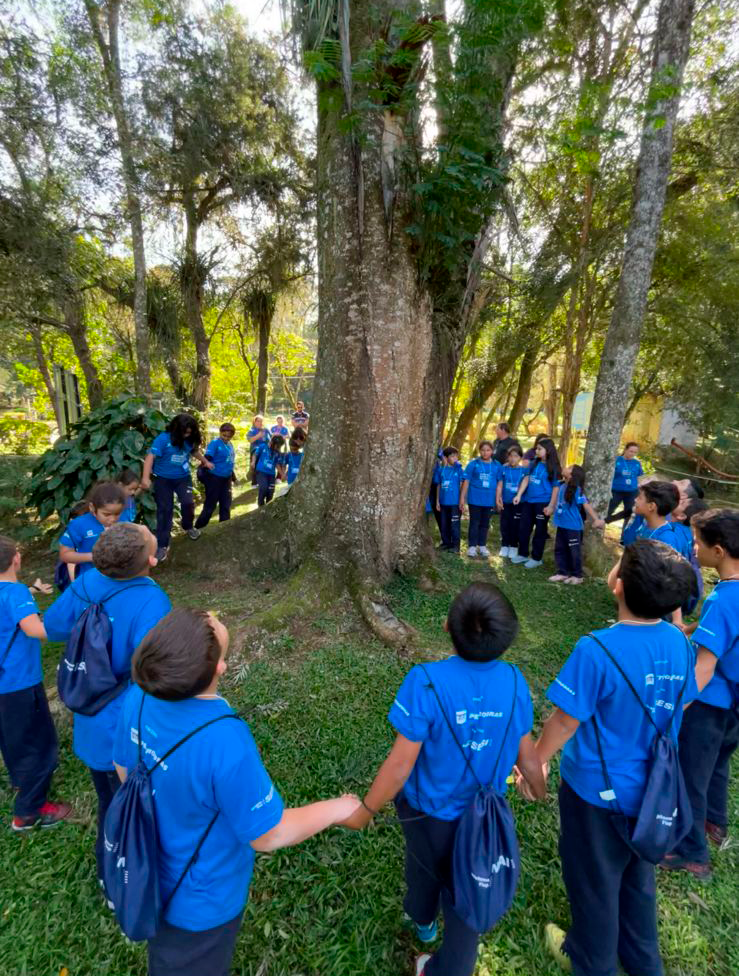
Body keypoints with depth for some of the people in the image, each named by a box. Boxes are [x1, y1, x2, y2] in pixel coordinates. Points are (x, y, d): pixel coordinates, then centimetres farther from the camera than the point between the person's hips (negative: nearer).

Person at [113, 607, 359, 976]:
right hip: (200, 898, -5)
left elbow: (124, 770, -4)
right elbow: (269, 835, -29)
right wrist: (336, 809, -13)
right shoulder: (224, 744, -45)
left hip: (155, 873, 5)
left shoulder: (139, 697, -24)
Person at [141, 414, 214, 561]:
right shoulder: (163, 438, -18)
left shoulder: (189, 440, -3)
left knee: (188, 502, -14)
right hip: (163, 479, -3)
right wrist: (146, 477, -35)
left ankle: (188, 527, 21)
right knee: (165, 510, -1)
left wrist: (206, 461, 31)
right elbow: (150, 456, -24)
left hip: (183, 478, 3)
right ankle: (162, 545, 9)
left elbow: (194, 451, 20)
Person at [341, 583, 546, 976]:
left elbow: (401, 762, -26)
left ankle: (423, 920, 62)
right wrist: (540, 793, 15)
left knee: (426, 863, 32)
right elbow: (526, 756, -7)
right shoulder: (514, 681, -21)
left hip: (428, 811, -1)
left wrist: (366, 809, -9)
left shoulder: (427, 681, -34)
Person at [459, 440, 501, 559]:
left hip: (489, 499, 2)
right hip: (475, 498, -2)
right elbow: (466, 481, -5)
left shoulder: (497, 466, 2)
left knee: (485, 524, 13)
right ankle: (472, 546, 12)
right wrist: (462, 497, -7)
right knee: (474, 523, 5)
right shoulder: (473, 464, -5)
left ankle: (482, 546, 24)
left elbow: (499, 483, 5)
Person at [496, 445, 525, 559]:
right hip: (505, 502, 1)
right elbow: (500, 485, 0)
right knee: (504, 524, 9)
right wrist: (497, 498, -7)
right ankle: (504, 546, 21)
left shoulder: (524, 470, -4)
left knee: (515, 525, 6)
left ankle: (513, 547, 19)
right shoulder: (504, 468, -1)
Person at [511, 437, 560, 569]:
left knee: (540, 531, 7)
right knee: (523, 528, 13)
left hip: (542, 503, -6)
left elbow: (556, 487, -10)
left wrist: (551, 506, -14)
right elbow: (526, 479, 8)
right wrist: (519, 495, 2)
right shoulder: (534, 464, 5)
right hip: (528, 501, 6)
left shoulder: (553, 467, -11)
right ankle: (523, 554, 28)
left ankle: (536, 558, 20)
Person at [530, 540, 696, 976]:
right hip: (650, 788, 5)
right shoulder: (678, 643, -14)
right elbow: (681, 706, 2)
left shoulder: (597, 650, -33)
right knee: (638, 874, 29)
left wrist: (536, 762, -4)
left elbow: (565, 721, -23)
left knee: (594, 880, 21)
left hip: (597, 790, -5)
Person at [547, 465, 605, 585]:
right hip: (561, 525, 8)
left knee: (574, 551, 4)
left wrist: (596, 519, -28)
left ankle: (577, 576, 19)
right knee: (559, 549, 13)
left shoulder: (577, 490, -19)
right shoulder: (562, 486, 4)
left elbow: (586, 505, -23)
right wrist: (551, 508, 31)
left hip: (573, 527, -8)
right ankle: (562, 573, 24)